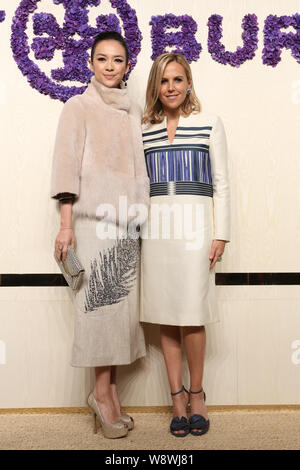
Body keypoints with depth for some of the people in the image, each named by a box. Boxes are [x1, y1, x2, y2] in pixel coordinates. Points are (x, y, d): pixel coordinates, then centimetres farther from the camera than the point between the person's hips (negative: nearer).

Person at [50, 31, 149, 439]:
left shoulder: (134, 112, 18)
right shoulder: (78, 107, 4)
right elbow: (67, 164, -4)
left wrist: (143, 218, 13)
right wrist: (66, 224, -11)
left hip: (127, 221, 5)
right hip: (93, 218, -5)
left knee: (121, 302, 4)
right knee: (99, 300, -6)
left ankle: (108, 391, 15)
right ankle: (103, 393, 6)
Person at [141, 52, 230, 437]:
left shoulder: (210, 123, 7)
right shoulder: (143, 130, 13)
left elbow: (220, 183, 4)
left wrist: (220, 234, -3)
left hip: (194, 225, -2)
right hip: (155, 227, 3)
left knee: (191, 317, -5)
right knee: (165, 317, 4)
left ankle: (196, 394, 16)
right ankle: (177, 396, 17)